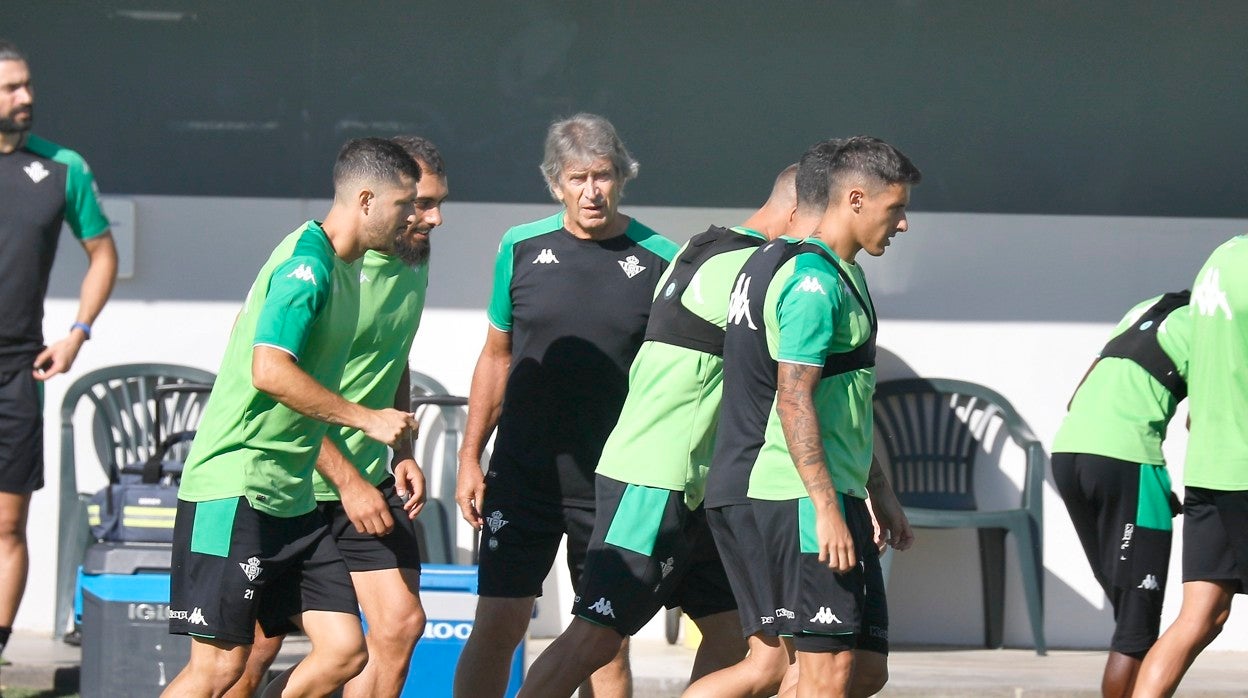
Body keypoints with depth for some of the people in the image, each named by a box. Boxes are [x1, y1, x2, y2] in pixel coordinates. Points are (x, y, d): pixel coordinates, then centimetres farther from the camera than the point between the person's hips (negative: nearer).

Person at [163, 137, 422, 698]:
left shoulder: (339, 266, 15)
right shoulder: (307, 264, -15)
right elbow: (270, 371, -26)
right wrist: (368, 419, -20)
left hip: (290, 499, 10)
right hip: (233, 494, -10)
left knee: (344, 651, 1)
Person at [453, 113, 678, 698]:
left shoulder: (660, 261, -2)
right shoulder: (521, 248, 4)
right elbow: (496, 358, 13)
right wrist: (470, 458, 8)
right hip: (523, 475, 1)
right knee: (497, 627, -4)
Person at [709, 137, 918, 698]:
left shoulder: (840, 276, 20)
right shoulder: (815, 282, -13)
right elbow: (794, 400, -20)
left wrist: (879, 491, 28)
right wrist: (826, 508, -23)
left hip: (835, 494, 10)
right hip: (808, 499, -10)